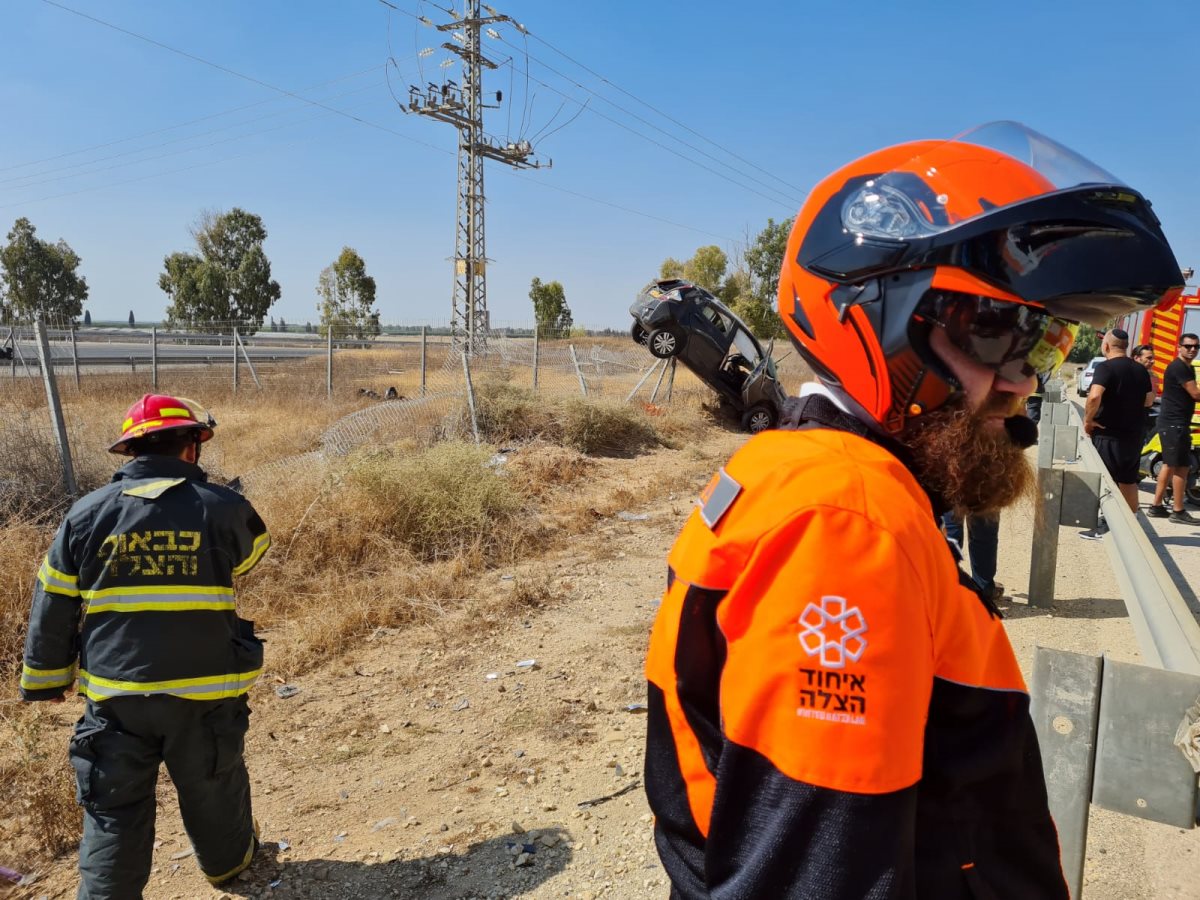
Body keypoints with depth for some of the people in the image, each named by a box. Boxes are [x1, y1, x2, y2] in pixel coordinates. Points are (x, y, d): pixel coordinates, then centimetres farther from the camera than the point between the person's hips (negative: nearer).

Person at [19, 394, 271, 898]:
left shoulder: (87, 513, -3)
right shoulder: (222, 508, -10)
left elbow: (53, 609, 3)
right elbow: (251, 553, 13)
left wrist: (44, 680, 16)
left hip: (114, 694, 1)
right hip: (203, 691, -1)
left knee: (114, 807, 15)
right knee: (213, 785, 22)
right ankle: (227, 859, 44)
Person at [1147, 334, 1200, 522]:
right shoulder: (1178, 367, -15)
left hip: (1175, 422, 10)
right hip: (1174, 423, -10)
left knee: (1169, 464, 13)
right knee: (1181, 466, -6)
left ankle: (1156, 506, 19)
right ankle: (1178, 512, -1)